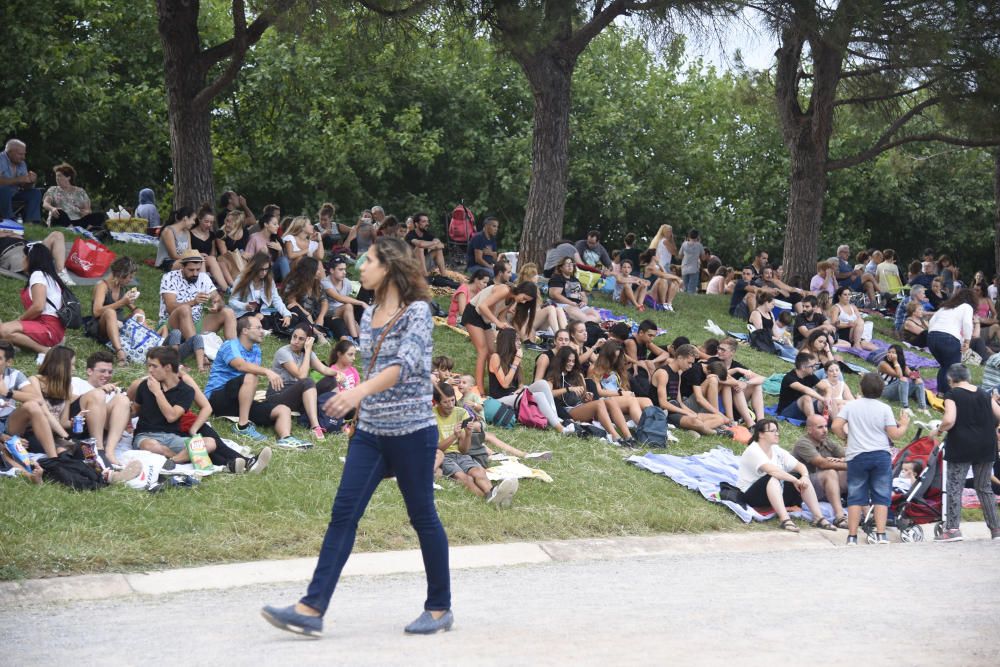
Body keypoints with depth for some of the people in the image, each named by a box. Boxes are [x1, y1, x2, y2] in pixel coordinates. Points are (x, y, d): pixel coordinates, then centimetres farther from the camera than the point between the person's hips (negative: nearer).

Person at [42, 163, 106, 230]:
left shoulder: (80, 192, 19)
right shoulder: (53, 190, 18)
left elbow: (88, 210, 13)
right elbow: (45, 204, 0)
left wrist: (86, 212, -13)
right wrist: (52, 208, -25)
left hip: (78, 222, 2)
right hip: (62, 222, -2)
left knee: (100, 215, -22)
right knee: (60, 213, -37)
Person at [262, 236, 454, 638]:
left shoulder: (417, 311, -11)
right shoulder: (368, 316, 10)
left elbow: (405, 364, -27)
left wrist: (359, 392, -41)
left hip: (412, 430, -6)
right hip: (369, 431, 7)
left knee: (422, 516, 4)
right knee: (343, 513, -3)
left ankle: (440, 607, 19)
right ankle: (312, 608, -7)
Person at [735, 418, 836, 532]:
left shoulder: (777, 450, 9)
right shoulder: (753, 451, -16)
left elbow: (799, 465, 4)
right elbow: (771, 470, -30)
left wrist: (804, 477, -19)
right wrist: (795, 480, -32)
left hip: (777, 494, 8)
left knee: (802, 478, -9)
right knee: (772, 479, -35)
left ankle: (819, 518, -16)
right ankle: (784, 519, -48)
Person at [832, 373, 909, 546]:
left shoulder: (851, 406, 0)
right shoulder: (884, 408, -2)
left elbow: (836, 426, -6)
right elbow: (894, 434, -4)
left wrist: (846, 436, 13)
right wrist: (904, 425, 15)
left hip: (857, 455, 1)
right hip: (881, 455, 0)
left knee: (855, 497, 4)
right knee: (881, 497, 5)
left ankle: (852, 536, 2)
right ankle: (880, 535, -1)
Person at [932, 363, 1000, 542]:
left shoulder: (952, 394, -6)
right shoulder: (984, 394, 10)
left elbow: (949, 420, -20)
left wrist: (939, 430, -2)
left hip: (961, 447, -5)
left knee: (954, 487, 0)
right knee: (984, 487, 15)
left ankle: (952, 528, -8)